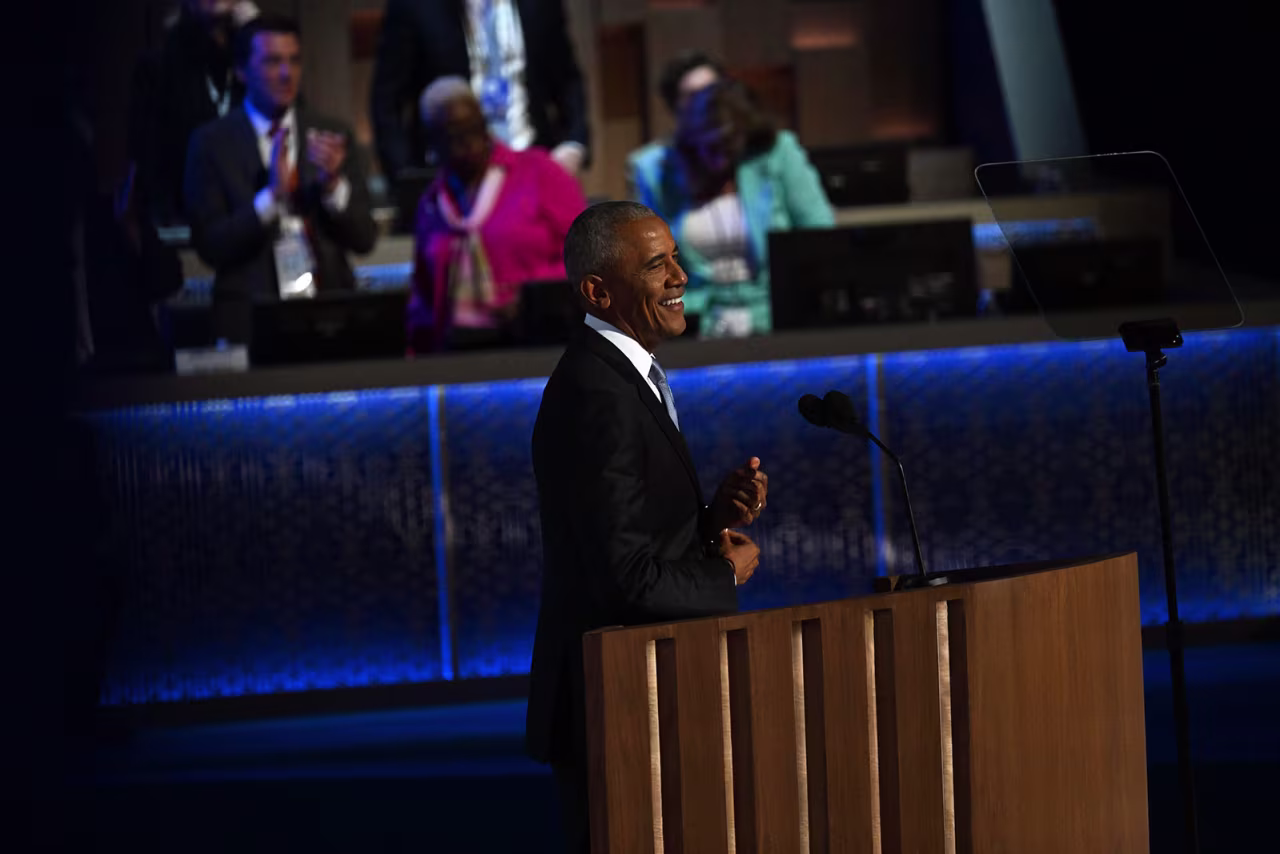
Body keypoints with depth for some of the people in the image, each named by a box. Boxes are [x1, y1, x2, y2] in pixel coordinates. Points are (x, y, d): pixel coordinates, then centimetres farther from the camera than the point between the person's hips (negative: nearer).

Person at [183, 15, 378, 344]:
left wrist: (333, 183, -14)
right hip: (251, 323, -2)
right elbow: (210, 246, -8)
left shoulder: (332, 135, 6)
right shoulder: (212, 144, -1)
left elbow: (364, 238, 3)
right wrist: (271, 195, -20)